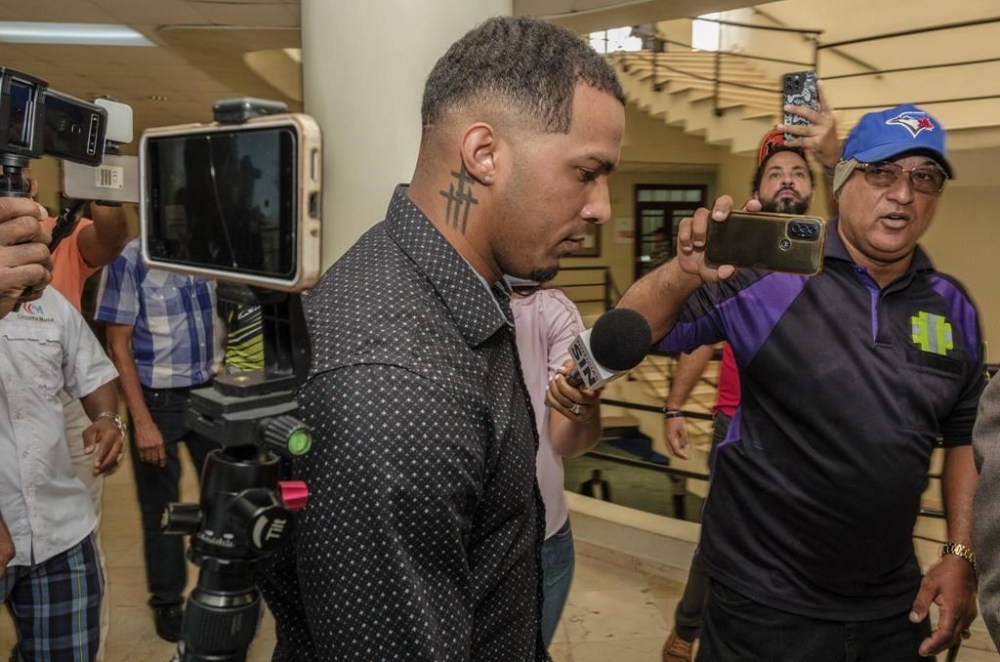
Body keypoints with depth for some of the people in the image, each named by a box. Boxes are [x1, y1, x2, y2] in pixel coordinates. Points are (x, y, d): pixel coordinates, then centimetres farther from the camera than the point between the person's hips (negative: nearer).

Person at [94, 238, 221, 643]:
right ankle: (167, 600, 30)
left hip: (209, 393, 4)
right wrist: (142, 422, -14)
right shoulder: (129, 261, -12)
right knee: (161, 505, 11)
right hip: (159, 400, -4)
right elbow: (118, 346, -10)